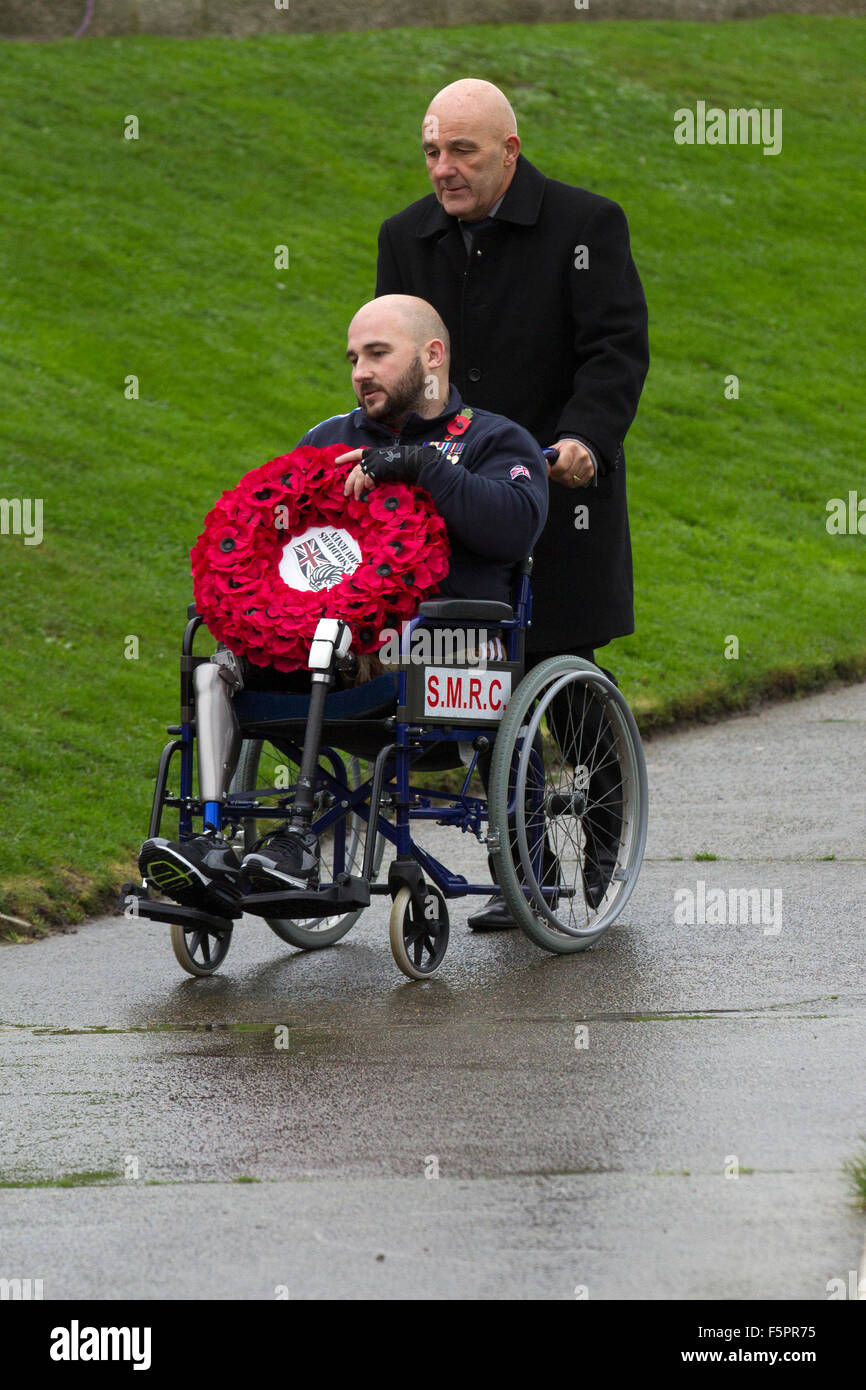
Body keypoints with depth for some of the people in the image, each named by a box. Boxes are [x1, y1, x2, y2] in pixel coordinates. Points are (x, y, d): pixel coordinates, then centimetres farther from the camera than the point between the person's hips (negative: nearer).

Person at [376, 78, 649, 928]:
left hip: (558, 487, -4)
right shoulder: (407, 238, 8)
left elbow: (617, 349, -12)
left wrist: (584, 438, -28)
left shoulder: (585, 225, -6)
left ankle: (610, 833, 22)